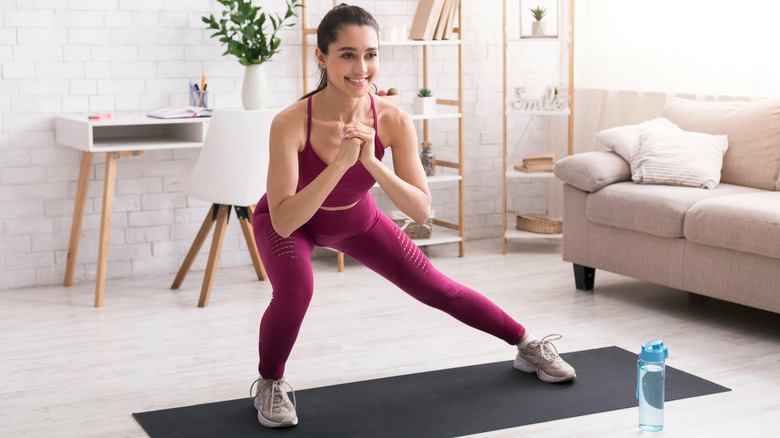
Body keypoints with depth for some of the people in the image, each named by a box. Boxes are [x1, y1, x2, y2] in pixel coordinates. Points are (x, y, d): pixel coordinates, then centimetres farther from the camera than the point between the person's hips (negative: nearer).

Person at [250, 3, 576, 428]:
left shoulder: (393, 122, -29)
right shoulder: (291, 123, -37)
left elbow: (421, 211, -29)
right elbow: (284, 222, -41)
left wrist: (371, 162, -43)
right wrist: (342, 161, -49)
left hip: (358, 220, 3)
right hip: (290, 221, -3)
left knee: (438, 289, 8)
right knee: (295, 290, -32)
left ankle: (528, 346, 30)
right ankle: (269, 384, -3)